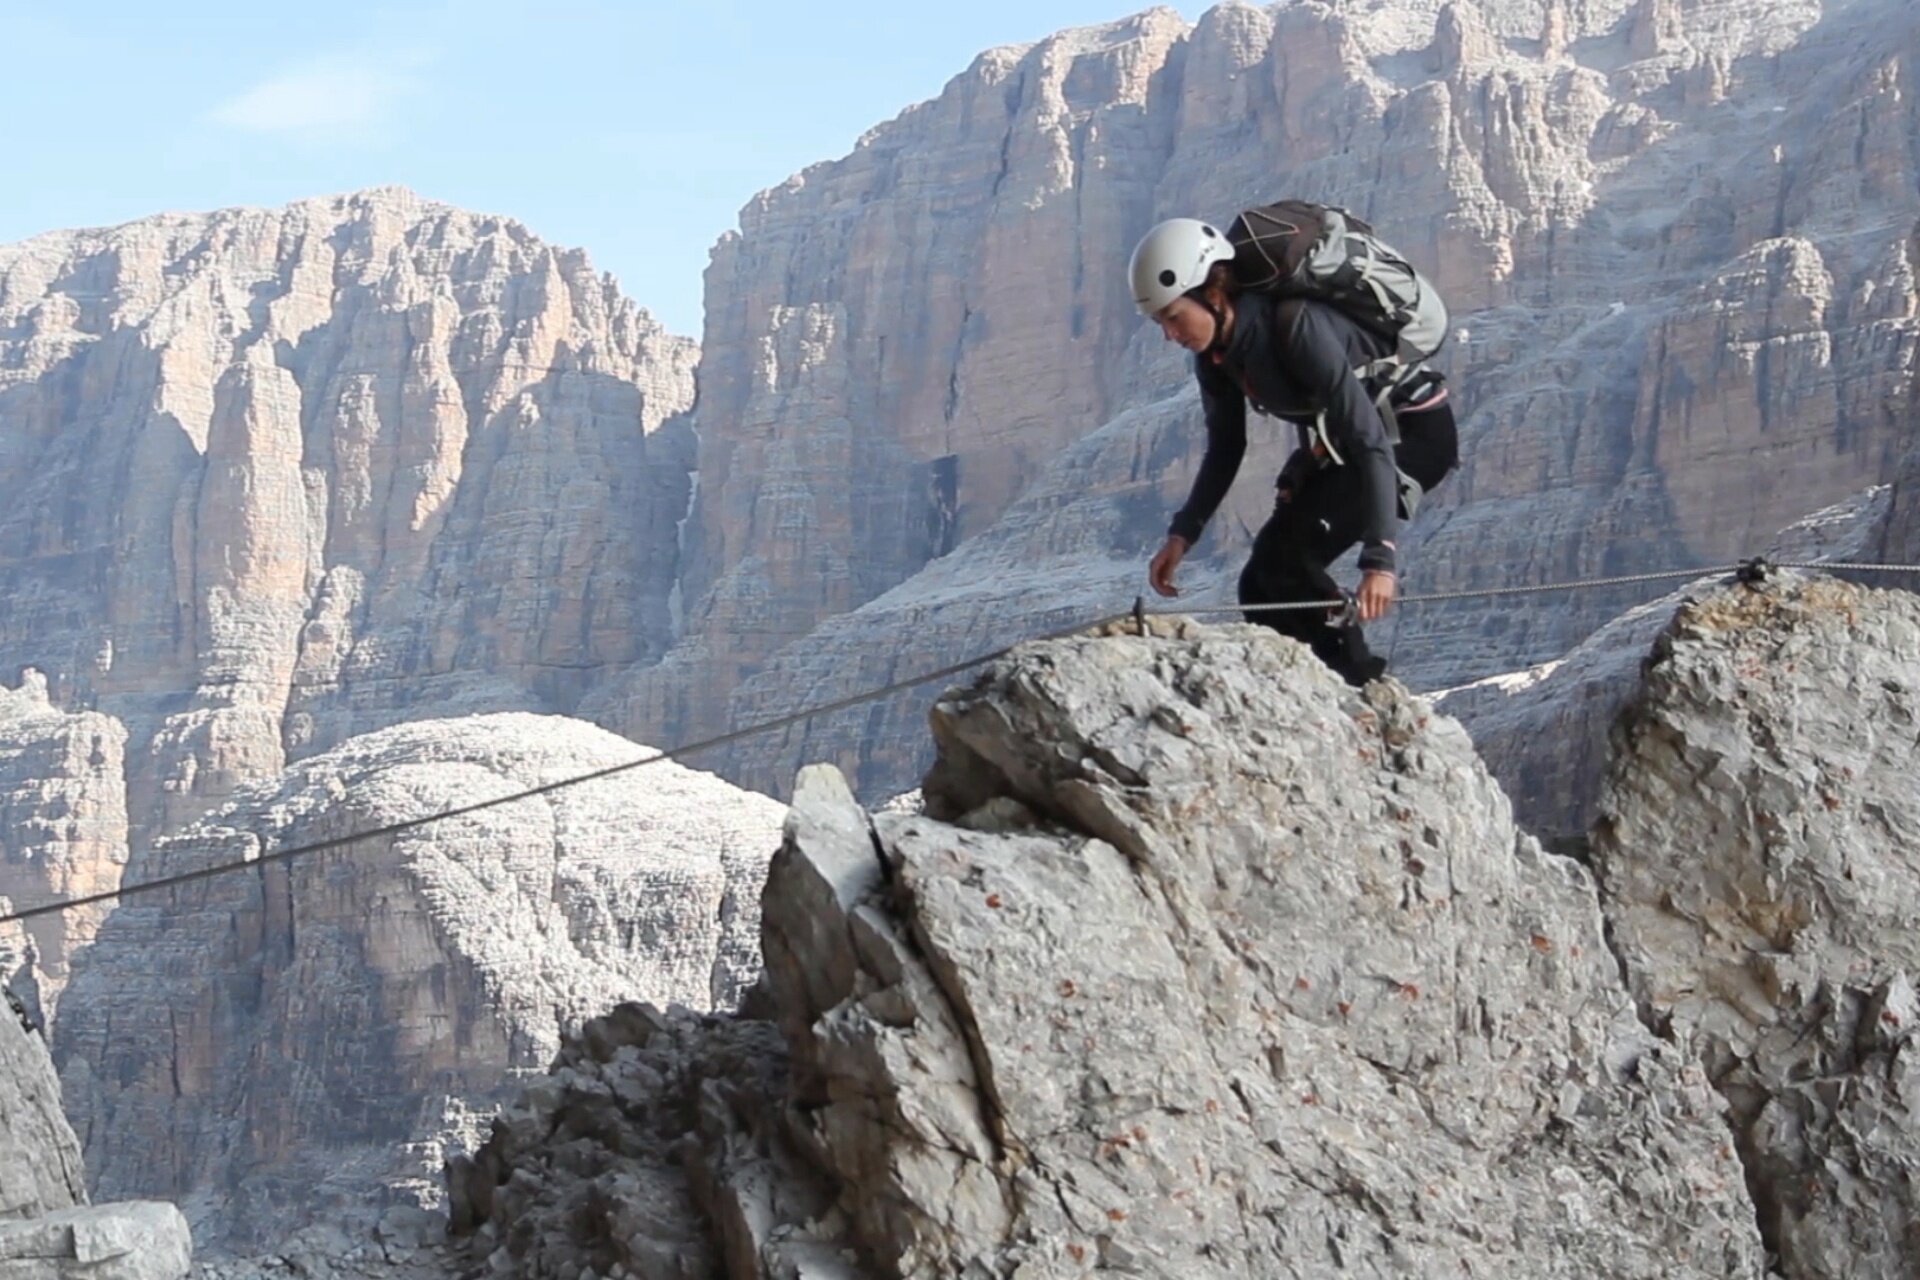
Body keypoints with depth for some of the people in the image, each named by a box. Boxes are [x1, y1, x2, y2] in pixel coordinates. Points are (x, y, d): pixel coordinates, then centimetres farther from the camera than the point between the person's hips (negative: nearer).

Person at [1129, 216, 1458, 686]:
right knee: (1262, 588, 1)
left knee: (1286, 560, -21)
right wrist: (1182, 533, -4)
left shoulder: (1295, 326, -32)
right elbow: (1224, 449, 8)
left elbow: (1371, 440, -35)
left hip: (1415, 432, -8)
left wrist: (1379, 558, -42)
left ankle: (1360, 689, -8)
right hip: (1337, 445, 8)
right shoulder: (1215, 351, -8)